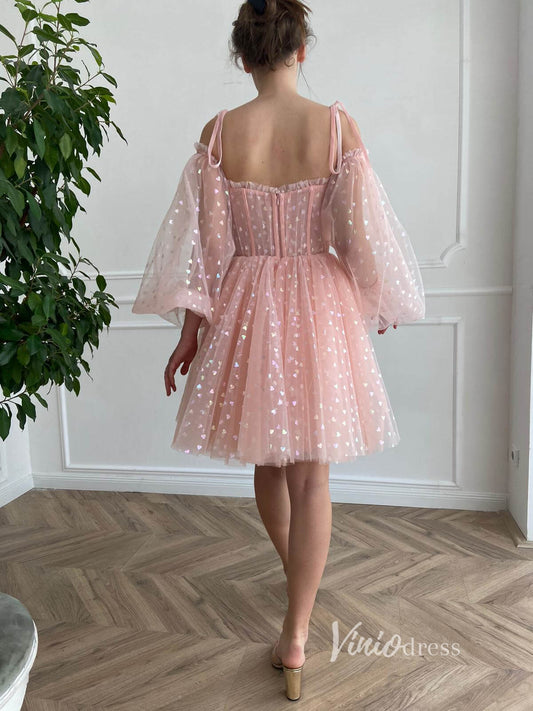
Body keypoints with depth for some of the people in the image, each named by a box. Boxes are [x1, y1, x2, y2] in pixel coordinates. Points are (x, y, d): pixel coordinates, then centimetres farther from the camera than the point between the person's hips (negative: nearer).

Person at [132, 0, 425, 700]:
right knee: (310, 473, 8)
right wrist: (377, 303, 11)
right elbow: (361, 236, -6)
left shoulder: (219, 132, -4)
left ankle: (297, 575, 45)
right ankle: (295, 635, 12)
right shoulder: (337, 125, -7)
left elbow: (205, 243, -4)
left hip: (245, 308, 2)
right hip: (318, 303, -1)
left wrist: (190, 331, 4)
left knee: (267, 462, 21)